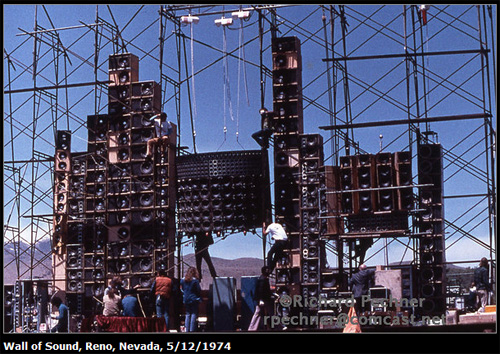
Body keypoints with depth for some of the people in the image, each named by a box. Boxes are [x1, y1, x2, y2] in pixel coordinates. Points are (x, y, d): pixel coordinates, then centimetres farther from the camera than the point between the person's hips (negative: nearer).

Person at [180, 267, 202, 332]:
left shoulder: (183, 280, 3)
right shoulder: (195, 280, -10)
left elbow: (182, 289, 9)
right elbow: (199, 290, -6)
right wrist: (200, 298, 7)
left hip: (186, 300, 5)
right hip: (194, 299, -5)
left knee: (187, 314, 10)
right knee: (194, 314, -1)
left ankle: (187, 330, 8)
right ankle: (192, 329, -7)